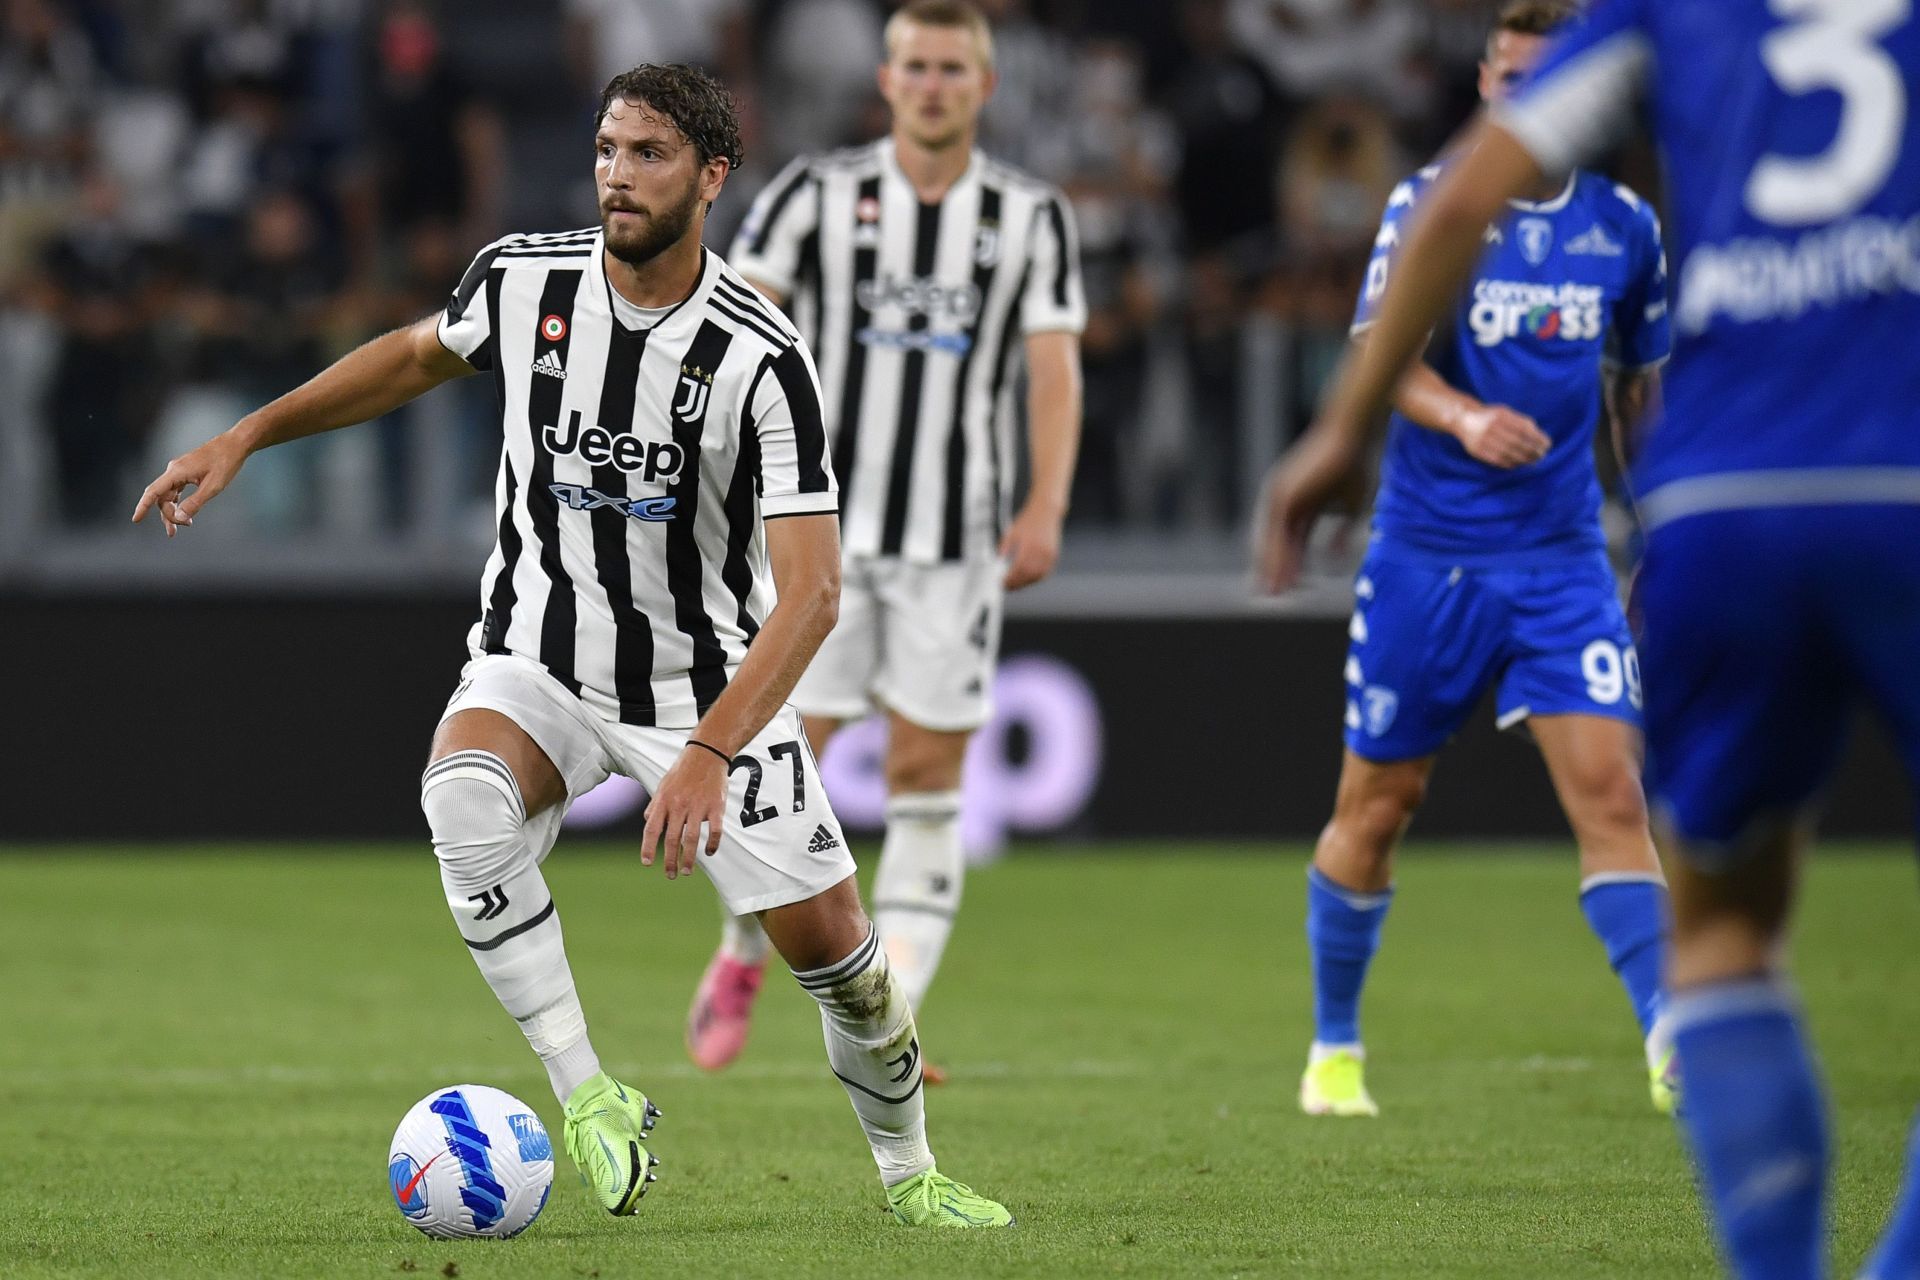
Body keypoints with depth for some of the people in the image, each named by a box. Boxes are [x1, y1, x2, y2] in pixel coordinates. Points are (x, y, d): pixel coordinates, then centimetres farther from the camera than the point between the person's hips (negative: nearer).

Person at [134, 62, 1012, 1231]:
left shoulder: (762, 358, -23)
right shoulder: (522, 281, -11)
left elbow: (811, 590, -27)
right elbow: (420, 355, 14)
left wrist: (710, 756, -39)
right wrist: (244, 439, 10)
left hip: (711, 680, -2)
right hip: (538, 661, 2)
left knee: (829, 946, -4)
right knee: (462, 795, -32)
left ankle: (910, 1173, 25)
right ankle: (590, 1099, -24)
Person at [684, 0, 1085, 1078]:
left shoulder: (1032, 216, 5)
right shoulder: (818, 194, 2)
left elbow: (1054, 370, 0)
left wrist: (1045, 510, -12)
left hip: (957, 543, 1)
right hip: (821, 530, -1)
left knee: (929, 780, -2)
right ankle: (741, 961, 20)